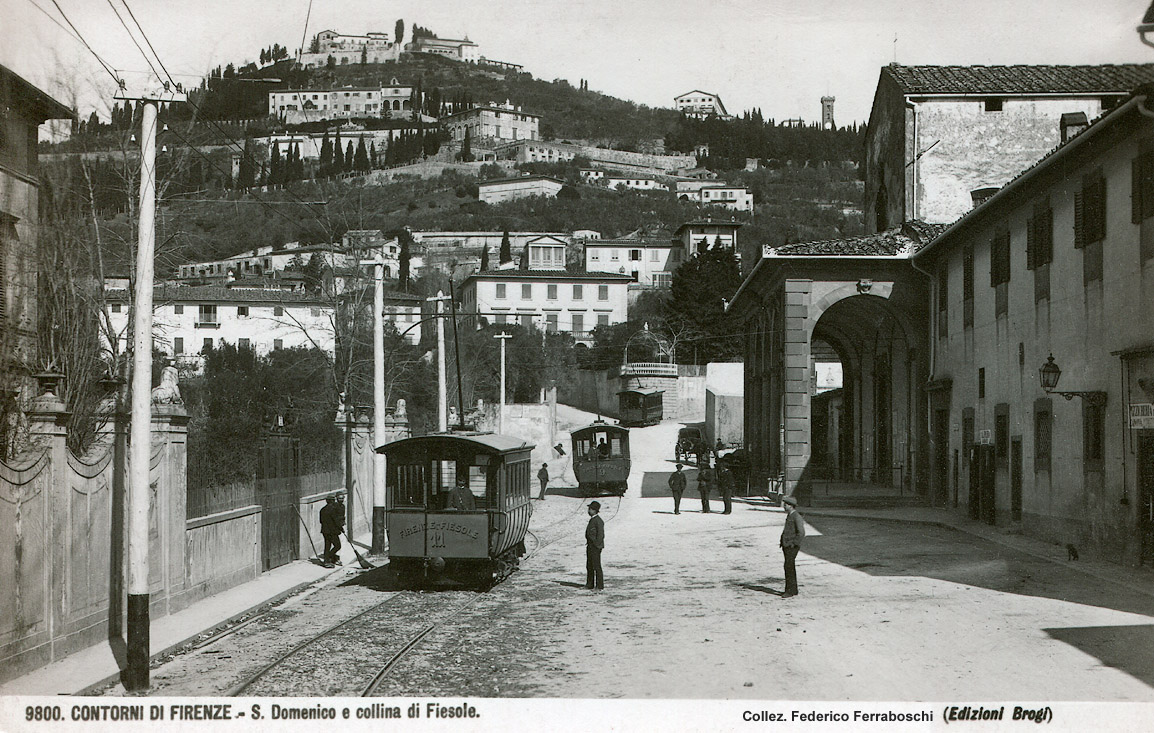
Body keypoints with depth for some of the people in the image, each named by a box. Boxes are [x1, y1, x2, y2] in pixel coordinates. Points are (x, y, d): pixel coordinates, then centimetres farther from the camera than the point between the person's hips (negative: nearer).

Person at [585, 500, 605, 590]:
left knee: (596, 566, -5)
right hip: (590, 546, 10)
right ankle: (590, 585, 21)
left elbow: (600, 535, -18)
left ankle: (600, 586, 1)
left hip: (595, 547, -10)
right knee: (589, 566, 13)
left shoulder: (598, 521, -16)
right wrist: (589, 544, 17)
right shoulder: (592, 520, 14)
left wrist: (596, 545, -19)